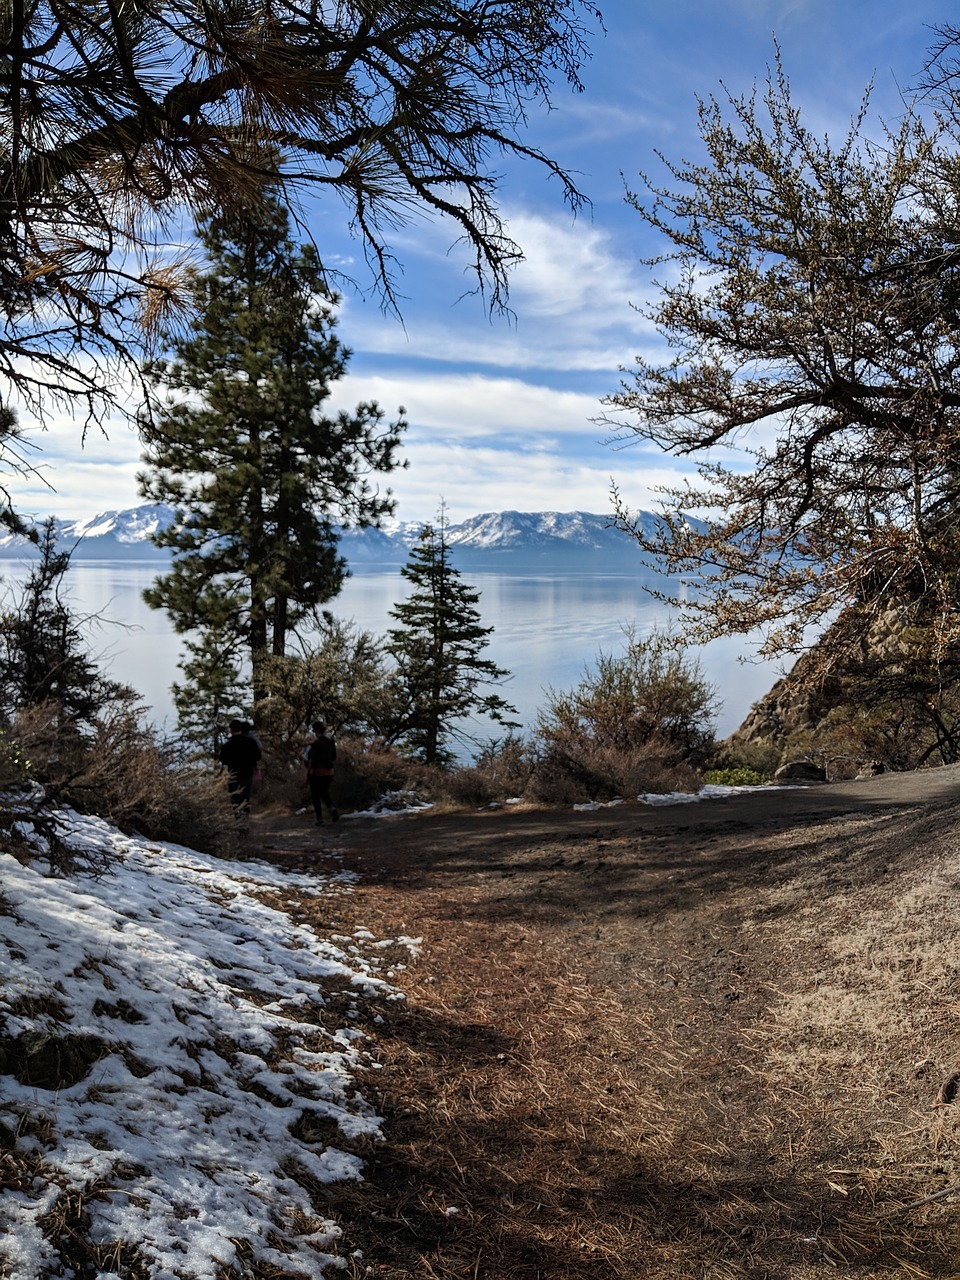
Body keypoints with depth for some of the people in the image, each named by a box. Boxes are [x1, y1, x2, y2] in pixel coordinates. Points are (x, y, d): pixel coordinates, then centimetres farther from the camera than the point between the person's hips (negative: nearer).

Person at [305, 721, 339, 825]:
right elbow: (334, 757, 10)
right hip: (329, 772, 6)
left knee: (315, 796, 9)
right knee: (324, 793, 23)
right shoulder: (331, 741, 2)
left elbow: (312, 761, -15)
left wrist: (308, 776, -8)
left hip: (317, 772, -5)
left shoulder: (315, 743, -15)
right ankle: (332, 809, -1)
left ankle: (320, 819, 8)